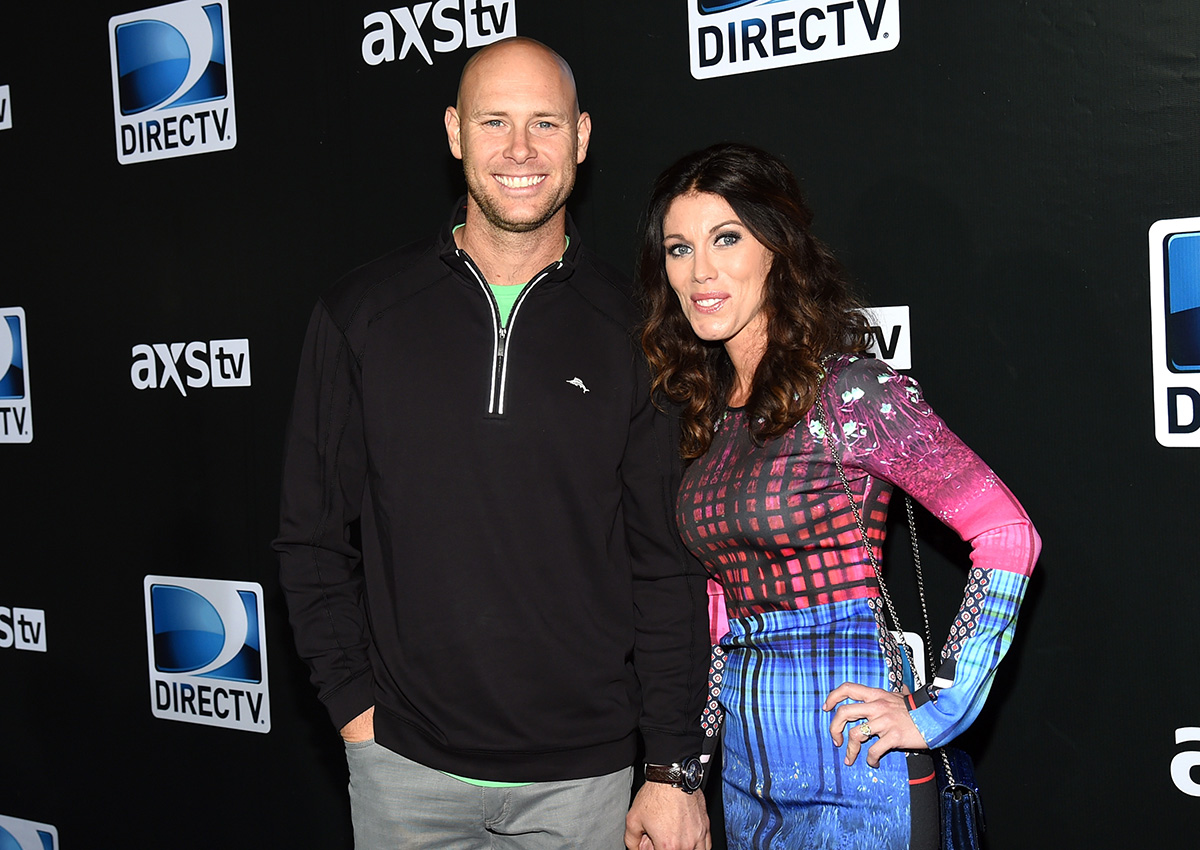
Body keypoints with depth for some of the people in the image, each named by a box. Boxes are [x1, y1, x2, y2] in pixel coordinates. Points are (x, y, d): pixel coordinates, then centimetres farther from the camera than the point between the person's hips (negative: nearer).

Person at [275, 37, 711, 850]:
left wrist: (674, 766, -4)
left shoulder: (629, 328, -2)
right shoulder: (363, 315, 0)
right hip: (406, 764, 1)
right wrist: (354, 701, -3)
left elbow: (667, 561, -2)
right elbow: (315, 535, 5)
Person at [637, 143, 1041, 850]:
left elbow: (1009, 536, -17)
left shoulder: (848, 389, -14)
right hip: (746, 762, 7)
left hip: (848, 764, -6)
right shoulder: (705, 407, 7)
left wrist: (936, 713, -16)